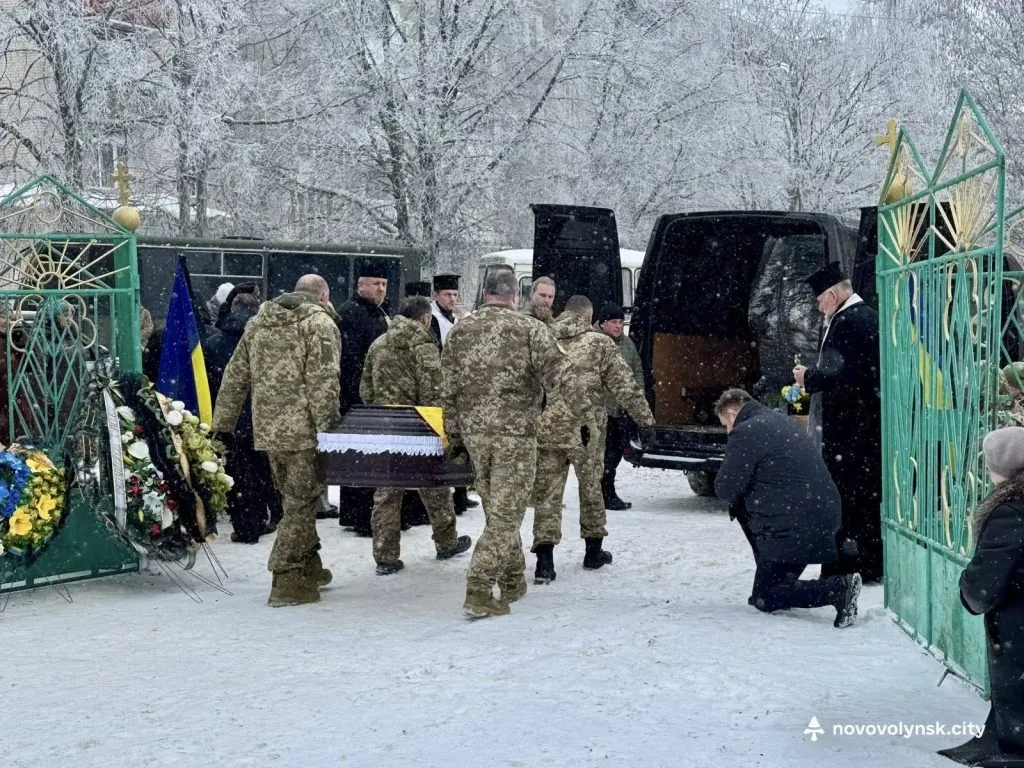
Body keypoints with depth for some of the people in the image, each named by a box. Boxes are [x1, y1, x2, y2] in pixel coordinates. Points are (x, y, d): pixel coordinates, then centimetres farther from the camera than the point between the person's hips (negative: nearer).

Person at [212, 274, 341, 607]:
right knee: (302, 503, 0)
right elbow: (322, 383, -16)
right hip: (304, 430, -7)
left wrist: (223, 423, 17)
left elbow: (235, 376, 15)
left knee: (295, 499, 19)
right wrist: (329, 427, -15)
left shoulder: (257, 323, 15)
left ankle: (309, 569, 29)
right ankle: (287, 581, 0)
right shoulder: (320, 323, -6)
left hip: (268, 430, 7)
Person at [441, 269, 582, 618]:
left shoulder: (459, 331, 9)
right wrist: (582, 408, -12)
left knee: (496, 509, 19)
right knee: (505, 513, -2)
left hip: (474, 432, 5)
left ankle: (512, 581, 30)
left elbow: (448, 392, 12)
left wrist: (455, 439, 19)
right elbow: (556, 372, -15)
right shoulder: (530, 329, -5)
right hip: (515, 432, -5)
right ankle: (478, 591, -9)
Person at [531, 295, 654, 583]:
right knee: (590, 488, 16)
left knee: (546, 493, 5)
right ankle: (594, 551, 30)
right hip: (585, 430, -2)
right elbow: (626, 387, -3)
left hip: (545, 430, 2)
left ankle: (544, 560, -4)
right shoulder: (600, 344, -3)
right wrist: (646, 418, 7)